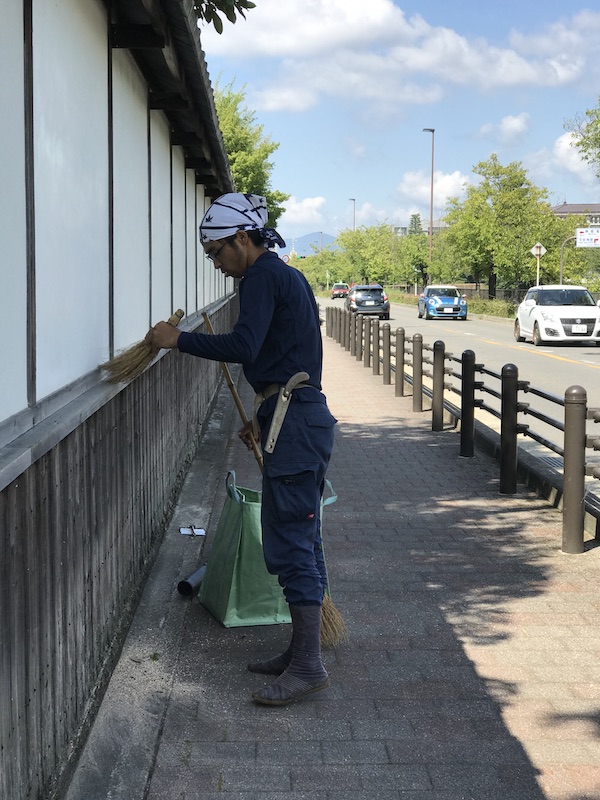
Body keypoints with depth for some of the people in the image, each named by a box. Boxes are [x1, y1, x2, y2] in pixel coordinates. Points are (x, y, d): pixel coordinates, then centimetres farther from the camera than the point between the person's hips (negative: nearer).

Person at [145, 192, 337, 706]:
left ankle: (308, 665, -5)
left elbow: (243, 346, -24)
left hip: (294, 423, -11)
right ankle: (302, 651, 21)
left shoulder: (264, 276, -10)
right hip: (305, 415, 11)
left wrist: (178, 339, -15)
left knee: (290, 542, -8)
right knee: (300, 539, 13)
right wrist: (264, 418, 27)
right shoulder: (286, 277, 22)